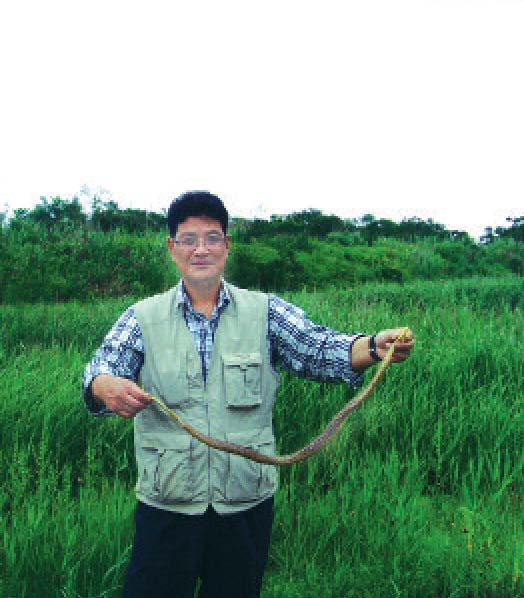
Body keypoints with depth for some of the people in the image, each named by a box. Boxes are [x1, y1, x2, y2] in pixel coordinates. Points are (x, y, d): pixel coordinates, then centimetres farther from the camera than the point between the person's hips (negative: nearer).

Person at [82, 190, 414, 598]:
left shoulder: (265, 312, 1)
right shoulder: (142, 318, 1)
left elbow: (318, 349, -11)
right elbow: (101, 368, -10)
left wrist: (375, 347, -31)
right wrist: (107, 386, -35)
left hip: (246, 505, 1)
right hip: (168, 506, 0)